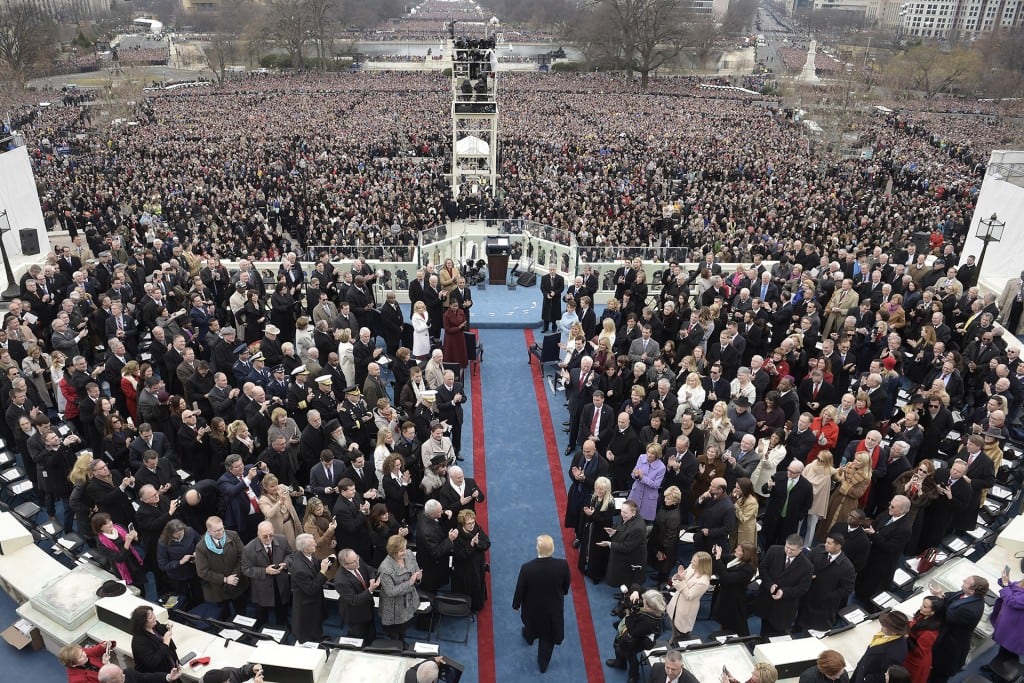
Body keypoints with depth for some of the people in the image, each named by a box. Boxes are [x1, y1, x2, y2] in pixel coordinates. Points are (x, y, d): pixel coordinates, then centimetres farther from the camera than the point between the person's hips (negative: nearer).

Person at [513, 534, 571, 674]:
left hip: (532, 607, 0)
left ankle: (529, 637, 67)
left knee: (531, 624, 35)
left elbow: (520, 590, -17)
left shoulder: (527, 568, -34)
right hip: (553, 608, 0)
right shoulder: (562, 565, -29)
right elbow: (566, 585, -8)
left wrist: (516, 605, 3)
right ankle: (543, 664, 44)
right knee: (548, 637, 24)